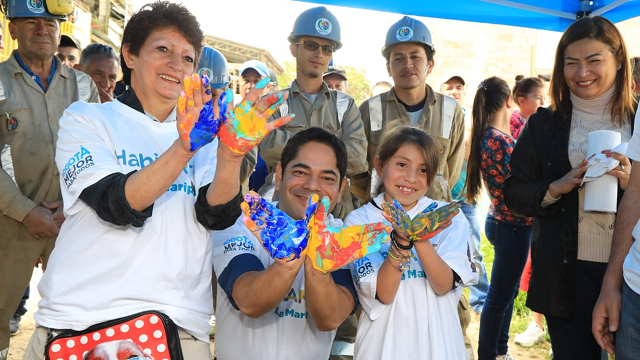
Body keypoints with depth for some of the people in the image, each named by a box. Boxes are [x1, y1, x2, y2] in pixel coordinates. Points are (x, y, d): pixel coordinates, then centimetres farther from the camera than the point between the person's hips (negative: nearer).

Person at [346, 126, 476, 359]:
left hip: (437, 341, 2)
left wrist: (421, 240, -29)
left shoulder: (449, 217, -5)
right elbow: (384, 294, -16)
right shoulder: (359, 221, -9)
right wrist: (400, 241, -30)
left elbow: (444, 286, -14)